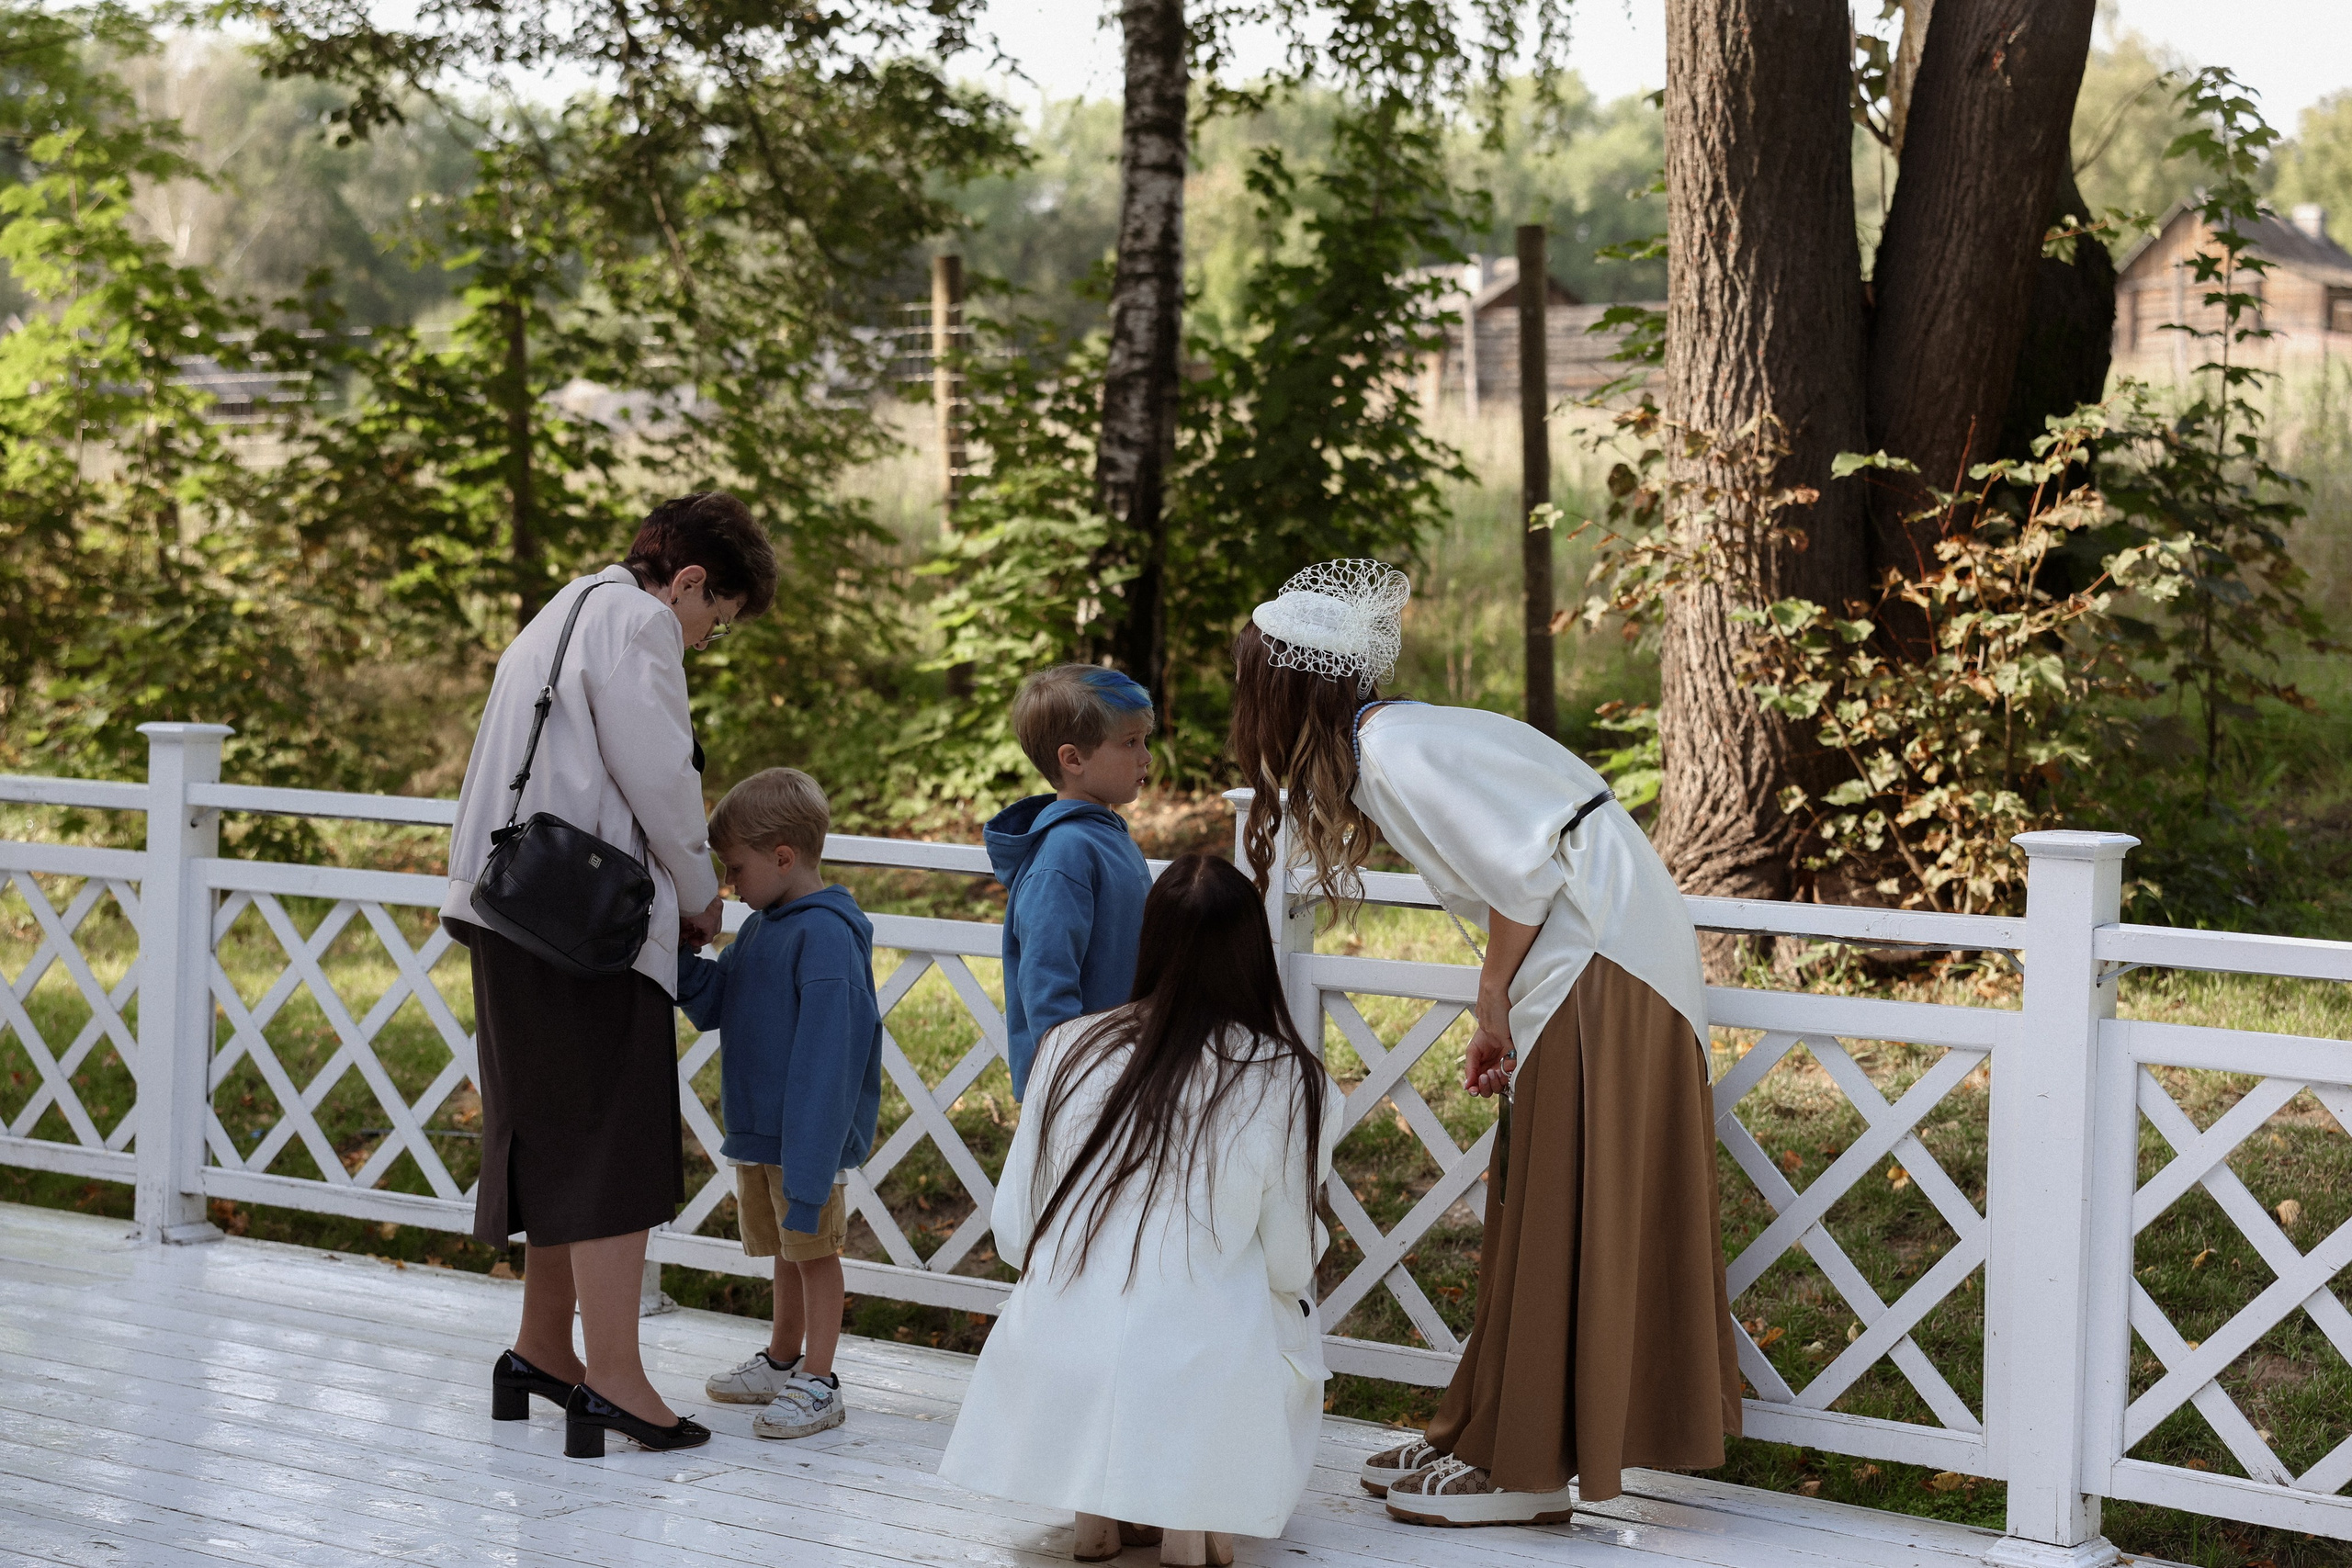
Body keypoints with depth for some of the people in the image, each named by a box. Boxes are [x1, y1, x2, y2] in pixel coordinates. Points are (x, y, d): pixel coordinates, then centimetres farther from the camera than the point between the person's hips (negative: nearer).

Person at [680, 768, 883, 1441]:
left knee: (813, 1249, 2)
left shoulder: (825, 934, -21)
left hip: (807, 1133, -9)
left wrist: (809, 1153, -25)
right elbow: (711, 1005, 15)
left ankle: (817, 1383, 10)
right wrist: (680, 956, -3)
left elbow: (825, 1049, -24)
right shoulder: (759, 928, 9)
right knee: (786, 1251, 21)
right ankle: (782, 1361, 34)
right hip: (757, 1131, 9)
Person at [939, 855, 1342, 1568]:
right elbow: (1290, 1267, 1)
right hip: (1199, 1395, -3)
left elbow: (1012, 1237, 5)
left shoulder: (1070, 1048, 1)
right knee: (1293, 1312, 30)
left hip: (1055, 1399, 3)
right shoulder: (1289, 1085, -6)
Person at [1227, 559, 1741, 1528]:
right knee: (1528, 1206, 13)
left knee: (1555, 1217, -4)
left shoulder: (1392, 752, -16)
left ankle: (1522, 1468, 3)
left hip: (1598, 962, -10)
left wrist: (1492, 1003, -7)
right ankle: (1486, 1437, 20)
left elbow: (1518, 871, -21)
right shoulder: (1377, 740, 14)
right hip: (1580, 959, 10)